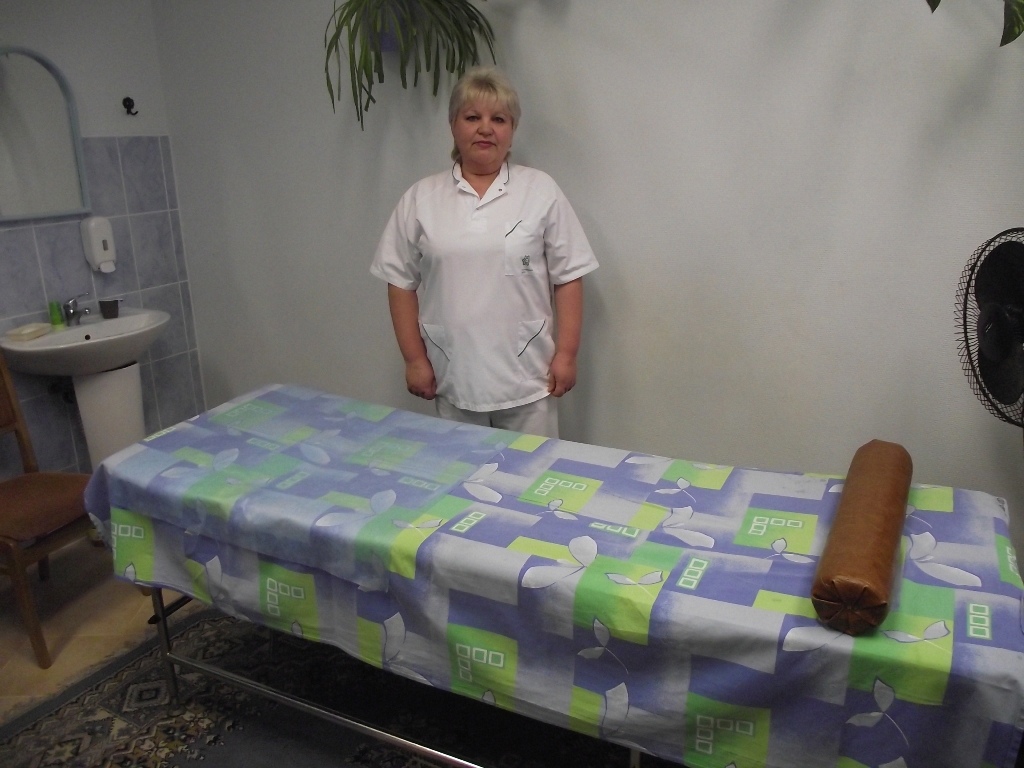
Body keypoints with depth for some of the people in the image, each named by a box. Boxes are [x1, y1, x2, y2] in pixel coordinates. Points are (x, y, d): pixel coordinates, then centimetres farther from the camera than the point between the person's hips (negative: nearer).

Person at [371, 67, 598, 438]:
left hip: (526, 378, -1)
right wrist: (414, 359, 2)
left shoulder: (541, 191, 0)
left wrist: (566, 353, -4)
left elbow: (567, 276, 0)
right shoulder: (421, 198, 3)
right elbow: (401, 281, 5)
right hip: (453, 379, 1)